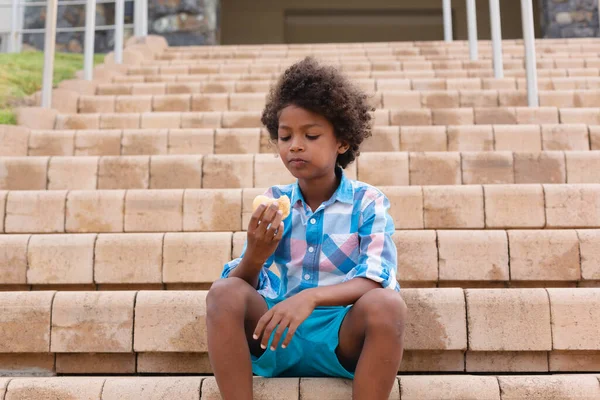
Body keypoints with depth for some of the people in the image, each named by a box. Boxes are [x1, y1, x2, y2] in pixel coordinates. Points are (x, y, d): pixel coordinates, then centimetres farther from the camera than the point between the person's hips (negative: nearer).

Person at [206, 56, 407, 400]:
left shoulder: (368, 202, -1)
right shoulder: (273, 203, 6)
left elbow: (377, 281, -15)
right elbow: (237, 285, 1)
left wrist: (310, 297, -31)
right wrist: (256, 255, -22)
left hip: (341, 335, -2)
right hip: (276, 333, 2)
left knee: (387, 304, -32)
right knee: (224, 293, -24)